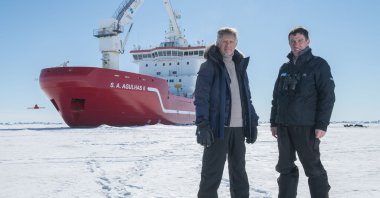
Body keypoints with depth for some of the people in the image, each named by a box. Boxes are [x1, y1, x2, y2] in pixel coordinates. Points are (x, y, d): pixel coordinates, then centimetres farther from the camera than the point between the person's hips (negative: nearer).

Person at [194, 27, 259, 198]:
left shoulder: (240, 66, 17)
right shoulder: (209, 66, -2)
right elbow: (201, 97, -10)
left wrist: (253, 123, 12)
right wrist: (202, 125, -19)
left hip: (239, 127, 6)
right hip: (218, 127, -6)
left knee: (239, 171, 14)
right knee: (212, 172, -3)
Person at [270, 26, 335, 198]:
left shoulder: (318, 65, -1)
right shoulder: (285, 68, 15)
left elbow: (327, 96, -8)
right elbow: (276, 97, 17)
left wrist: (322, 124, -15)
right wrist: (274, 122, 12)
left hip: (306, 126, -6)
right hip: (283, 126, 6)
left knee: (313, 168, -1)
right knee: (285, 167, 10)